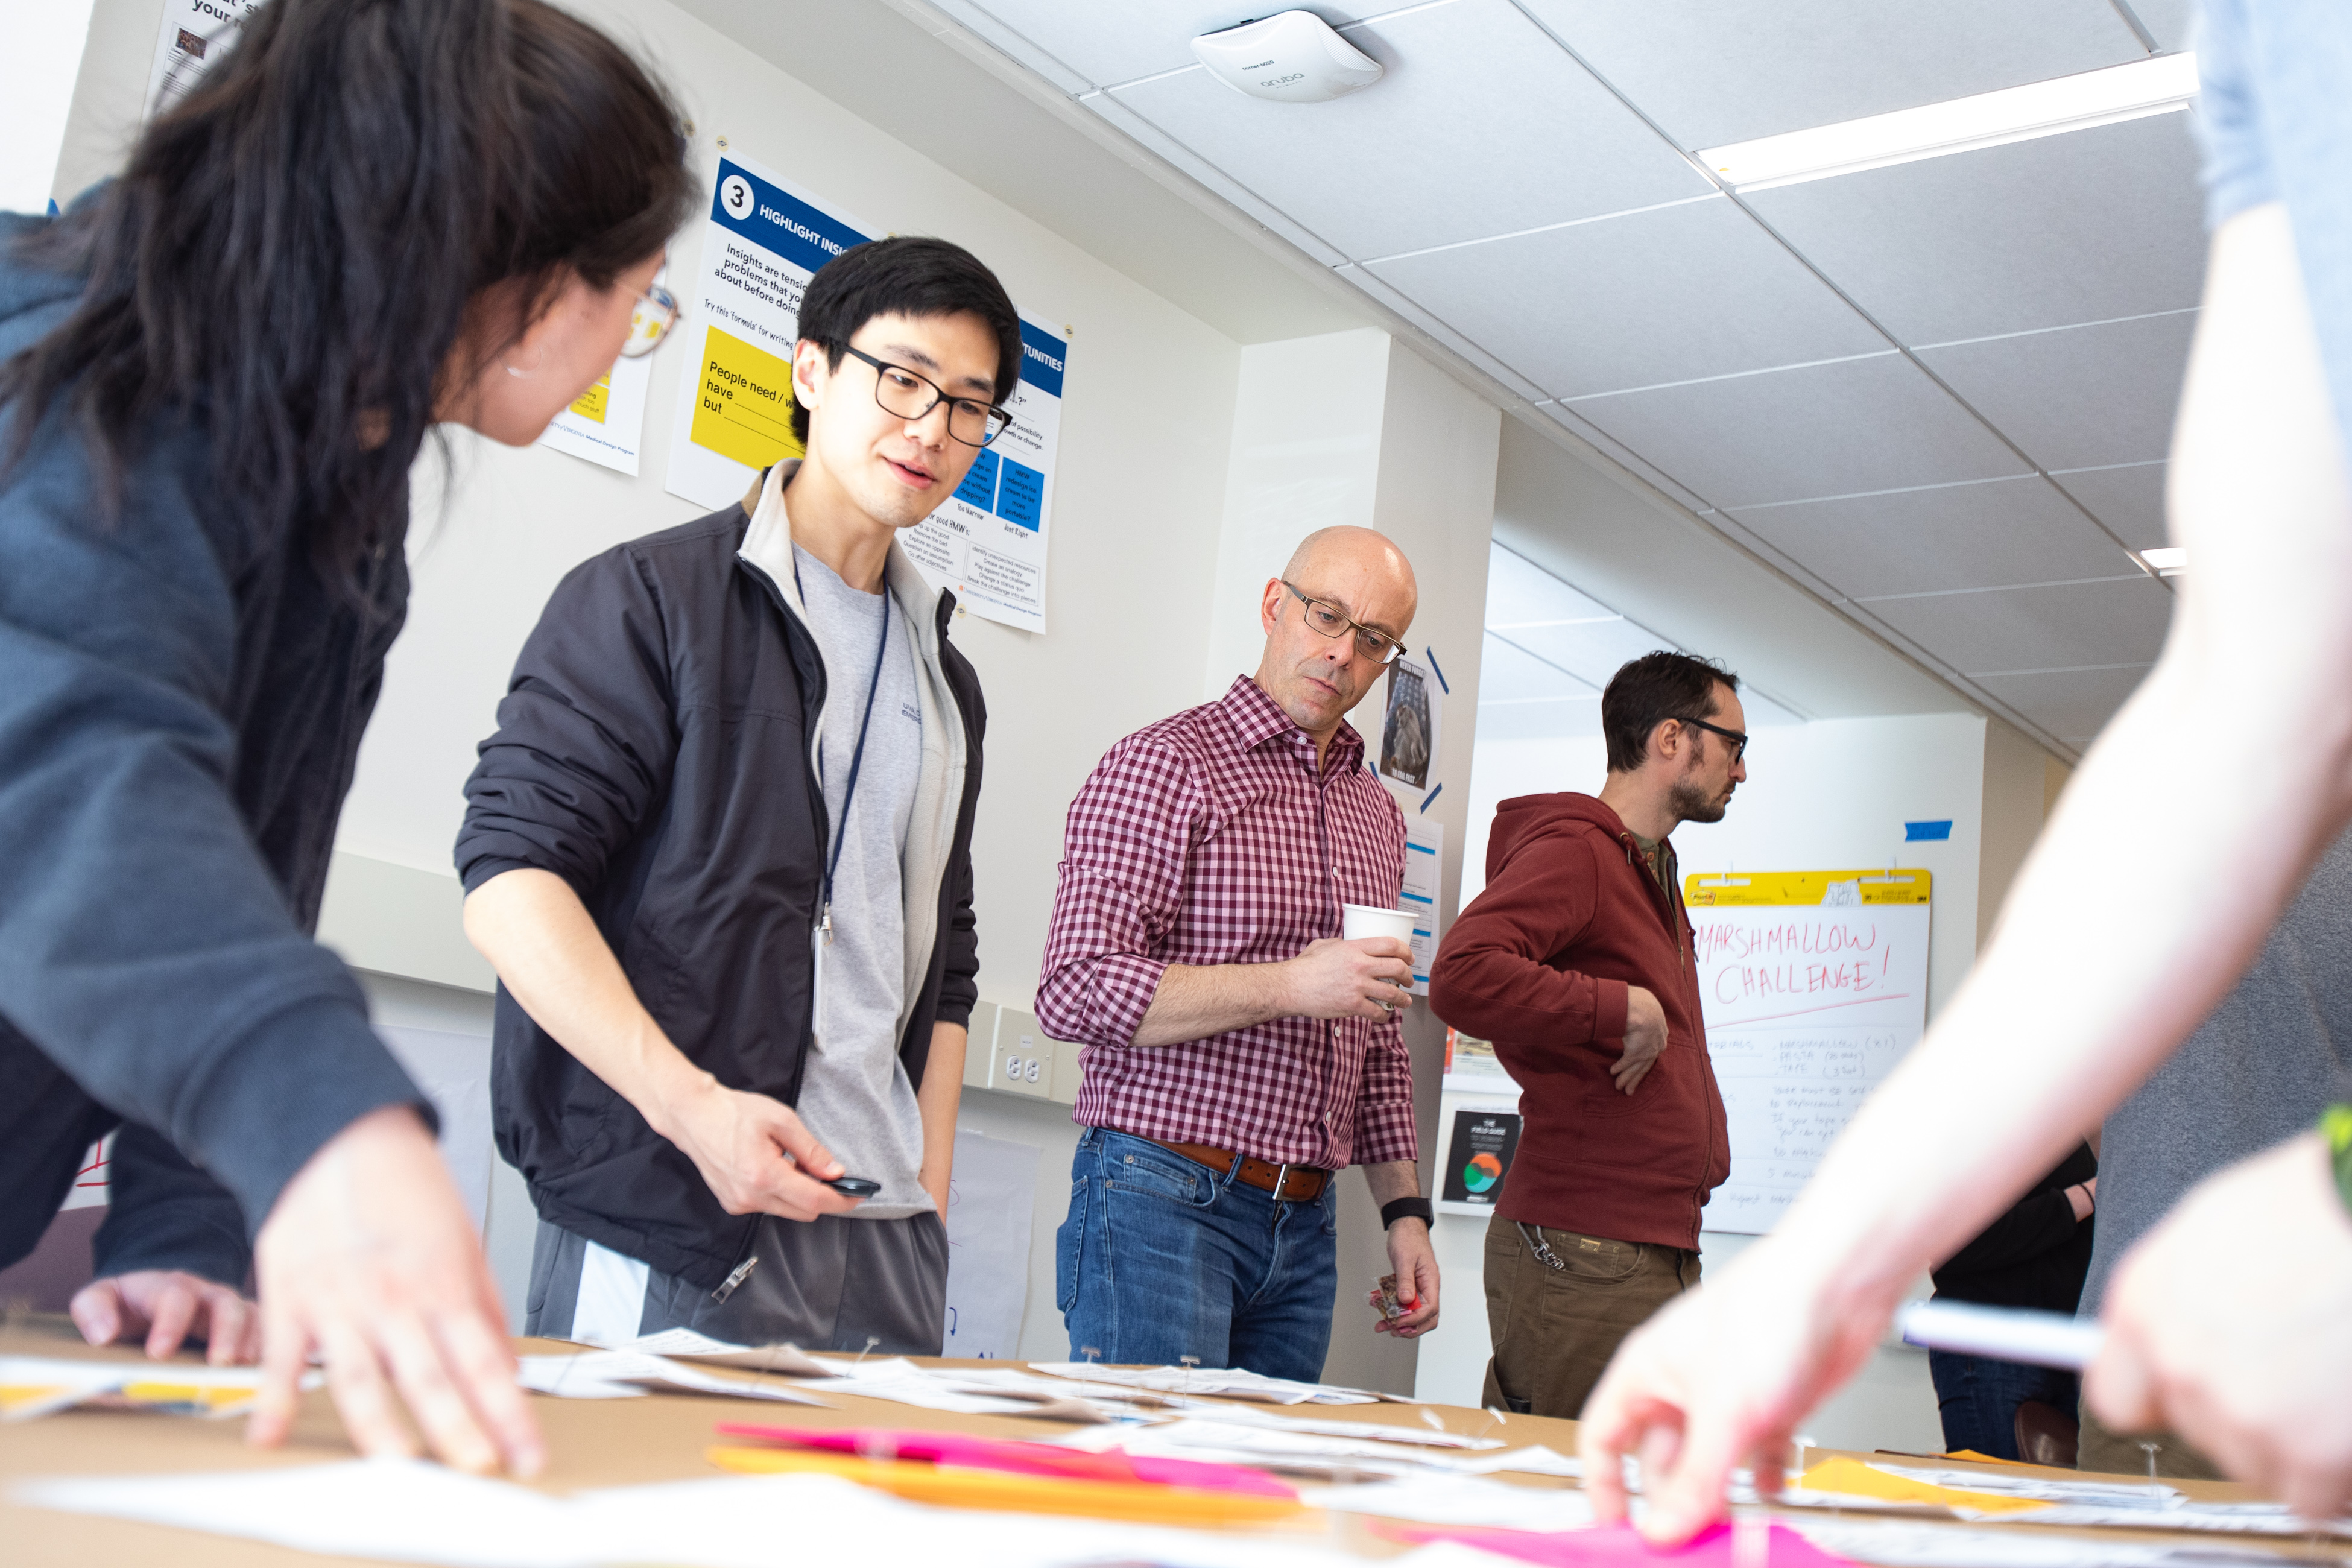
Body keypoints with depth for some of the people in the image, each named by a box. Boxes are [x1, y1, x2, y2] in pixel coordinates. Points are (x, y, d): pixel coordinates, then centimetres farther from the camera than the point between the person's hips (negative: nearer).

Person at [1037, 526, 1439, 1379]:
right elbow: (1075, 991, -16)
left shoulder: (1377, 813, 18)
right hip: (1163, 1202, -7)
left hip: (1305, 1224, 7)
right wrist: (1287, 985, -21)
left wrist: (1404, 1208, 15)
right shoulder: (1165, 765, -6)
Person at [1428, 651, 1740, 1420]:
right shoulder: (1573, 849, -11)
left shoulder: (1652, 869, 23)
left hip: (1660, 1254, 10)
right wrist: (1624, 1009, -20)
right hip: (1582, 1256, -10)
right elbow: (1462, 975, -28)